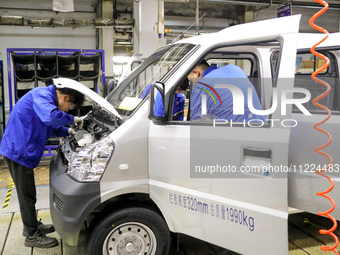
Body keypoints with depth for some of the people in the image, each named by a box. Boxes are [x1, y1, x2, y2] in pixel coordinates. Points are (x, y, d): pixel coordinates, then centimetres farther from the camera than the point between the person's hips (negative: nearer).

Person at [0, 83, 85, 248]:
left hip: (23, 151, 10)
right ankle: (32, 236, 12)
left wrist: (67, 131, 14)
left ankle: (32, 226, 35)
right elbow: (50, 117, -37)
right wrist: (71, 119, -22)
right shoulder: (42, 95, -17)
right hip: (18, 150, -10)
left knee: (27, 193, 20)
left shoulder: (46, 97, 16)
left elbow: (50, 127, 27)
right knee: (27, 195, 0)